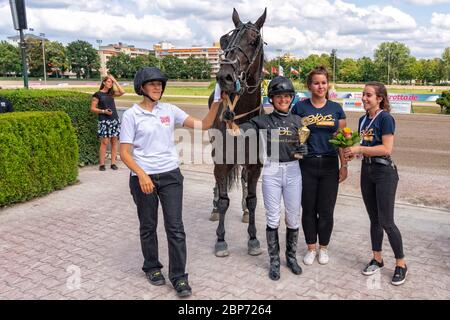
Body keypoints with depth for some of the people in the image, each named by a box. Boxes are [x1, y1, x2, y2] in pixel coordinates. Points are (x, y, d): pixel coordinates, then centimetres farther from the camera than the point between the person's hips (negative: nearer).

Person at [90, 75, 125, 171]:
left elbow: (122, 92, -2)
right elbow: (93, 108, 0)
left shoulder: (111, 93, 14)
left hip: (115, 120, 5)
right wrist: (103, 111, -13)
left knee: (114, 141, 2)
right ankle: (101, 164, -1)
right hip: (104, 121, -4)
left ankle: (113, 163, 7)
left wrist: (115, 81, 1)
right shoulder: (97, 94, 1)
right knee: (104, 142, -7)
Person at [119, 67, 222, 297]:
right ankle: (152, 267, 34)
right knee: (148, 226, 13)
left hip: (170, 176, 2)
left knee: (175, 227, 1)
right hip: (143, 178, -2)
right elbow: (124, 152, -6)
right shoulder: (131, 115, -5)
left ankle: (179, 276, 11)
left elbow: (203, 125, -4)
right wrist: (141, 174, -19)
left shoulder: (170, 110, 3)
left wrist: (216, 102, -16)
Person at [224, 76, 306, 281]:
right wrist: (230, 121, -35)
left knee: (293, 218, 9)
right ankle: (274, 261, 18)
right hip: (271, 171, -2)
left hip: (293, 171, 2)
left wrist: (303, 150, -13)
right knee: (273, 218, 2)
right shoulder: (263, 121, -1)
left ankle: (291, 257, 29)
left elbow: (303, 144, 10)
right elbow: (241, 130, -15)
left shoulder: (298, 120, 7)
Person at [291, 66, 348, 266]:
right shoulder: (300, 107, 0)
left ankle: (323, 248, 27)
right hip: (306, 165, -1)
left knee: (326, 210, 7)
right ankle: (311, 248, 26)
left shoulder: (336, 109, 4)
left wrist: (344, 165, 3)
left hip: (329, 166, 1)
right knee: (308, 209, 8)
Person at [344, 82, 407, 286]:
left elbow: (387, 149, -20)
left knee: (386, 222, -3)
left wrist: (359, 149, -21)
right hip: (367, 170, 7)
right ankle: (377, 259, 28)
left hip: (384, 172, -7)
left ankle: (401, 264, 14)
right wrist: (353, 151, -3)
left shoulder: (385, 118, -12)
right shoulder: (363, 119, 10)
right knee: (374, 219, 15)